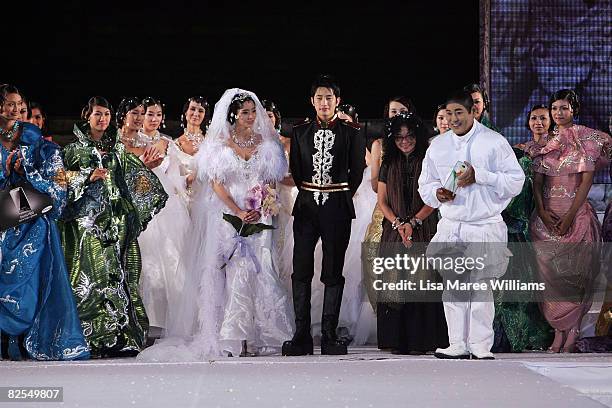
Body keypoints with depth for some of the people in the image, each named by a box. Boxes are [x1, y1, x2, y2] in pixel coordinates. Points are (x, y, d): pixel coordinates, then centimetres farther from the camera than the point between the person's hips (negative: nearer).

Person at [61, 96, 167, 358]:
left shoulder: (118, 149, 17)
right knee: (93, 274, -11)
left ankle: (120, 338, -3)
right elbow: (64, 180, 1)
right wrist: (88, 178, -12)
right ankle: (95, 339, -11)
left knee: (118, 272, -3)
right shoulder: (75, 149, 8)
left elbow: (138, 178, 22)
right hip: (88, 218, -3)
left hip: (117, 219, 3)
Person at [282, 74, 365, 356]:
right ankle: (301, 336, 1)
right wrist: (307, 193, 10)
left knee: (333, 272, 1)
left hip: (338, 208, -2)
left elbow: (357, 170, 7)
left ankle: (329, 336, 4)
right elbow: (294, 169, 14)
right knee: (301, 271, -2)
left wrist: (343, 196, 8)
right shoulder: (300, 132, 10)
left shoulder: (350, 133, 4)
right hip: (306, 206, 2)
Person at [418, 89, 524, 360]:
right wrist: (436, 193, -7)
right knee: (452, 286, 1)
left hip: (485, 227, -4)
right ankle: (458, 344, 7)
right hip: (450, 227, 4)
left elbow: (516, 181, -6)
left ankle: (481, 345, 1)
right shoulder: (437, 146, 10)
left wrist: (479, 175, -15)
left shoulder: (494, 142, -2)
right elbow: (425, 185, 16)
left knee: (482, 287, -4)